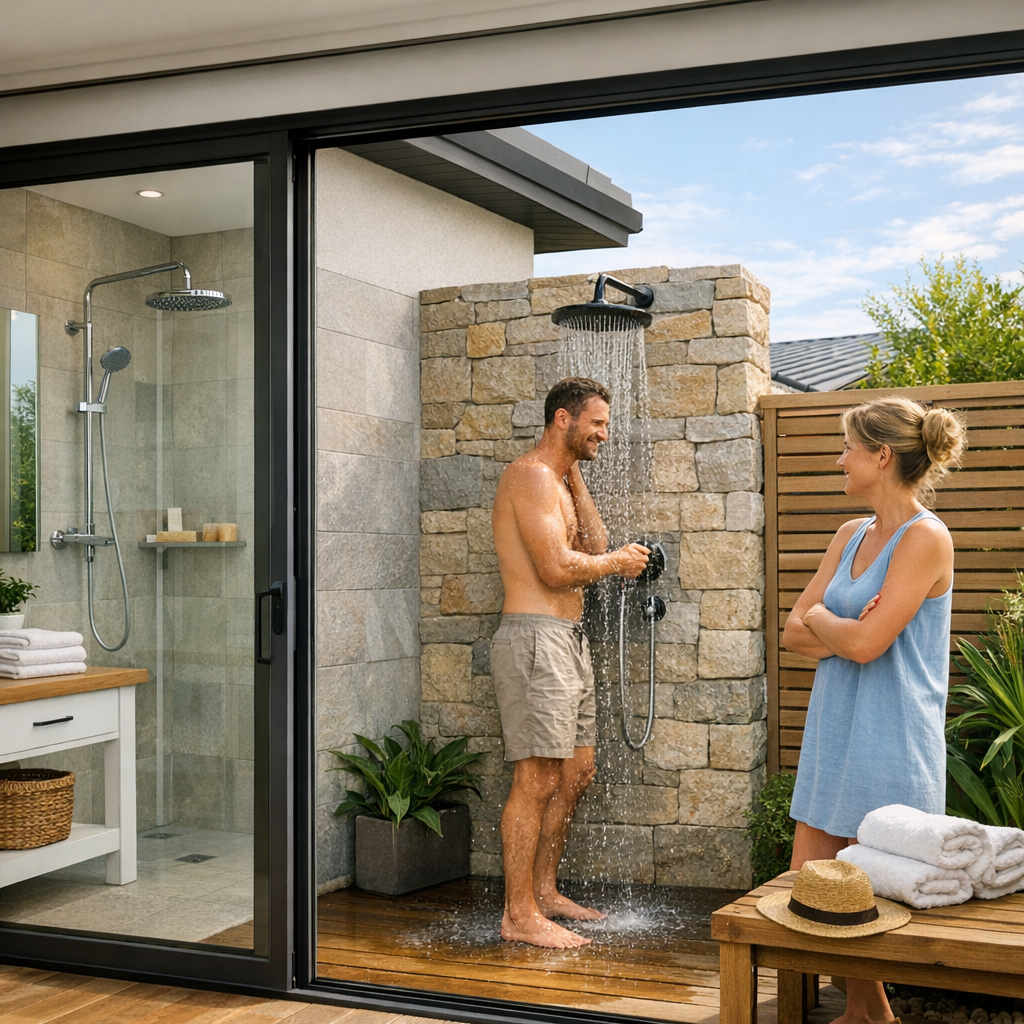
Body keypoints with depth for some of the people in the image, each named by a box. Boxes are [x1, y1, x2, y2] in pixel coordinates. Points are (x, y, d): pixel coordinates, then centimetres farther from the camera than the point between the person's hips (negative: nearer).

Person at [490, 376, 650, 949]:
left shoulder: (560, 480, 21)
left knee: (577, 772, 14)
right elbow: (557, 569, -20)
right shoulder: (532, 476, -12)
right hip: (536, 638, -10)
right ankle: (520, 914, -2)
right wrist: (619, 563, -4)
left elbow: (594, 547, 11)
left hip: (569, 639, 10)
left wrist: (575, 477, 10)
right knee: (537, 781, -8)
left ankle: (545, 891, 24)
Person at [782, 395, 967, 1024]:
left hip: (889, 747, -8)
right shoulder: (853, 535, 12)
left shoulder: (925, 538, -13)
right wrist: (843, 632, -11)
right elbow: (795, 632, 9)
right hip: (835, 734, 8)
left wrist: (820, 621, -1)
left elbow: (865, 643, -21)